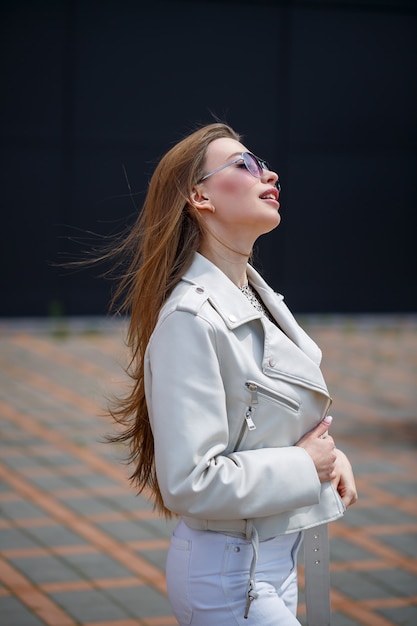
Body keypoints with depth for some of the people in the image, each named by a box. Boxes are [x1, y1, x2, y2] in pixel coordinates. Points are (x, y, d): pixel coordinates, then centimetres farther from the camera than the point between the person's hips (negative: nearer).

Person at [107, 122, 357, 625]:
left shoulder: (259, 298, 8)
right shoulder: (190, 320, -21)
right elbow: (190, 483, -26)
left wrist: (327, 453, 0)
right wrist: (304, 465, -15)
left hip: (276, 561, 9)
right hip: (233, 577, -9)